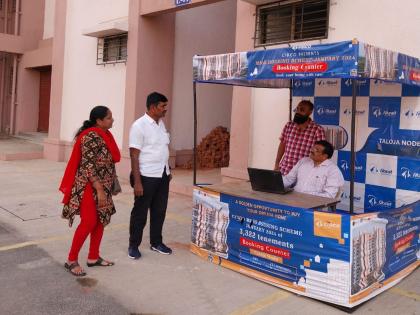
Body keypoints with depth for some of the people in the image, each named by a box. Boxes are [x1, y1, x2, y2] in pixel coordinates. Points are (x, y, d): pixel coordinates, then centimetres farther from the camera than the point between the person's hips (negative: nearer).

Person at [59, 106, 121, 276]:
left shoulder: (105, 135, 10)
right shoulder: (91, 136, -19)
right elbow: (88, 165, -23)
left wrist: (107, 187, 18)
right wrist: (99, 190, -24)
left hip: (102, 186, 9)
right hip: (89, 187, -9)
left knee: (101, 220, 12)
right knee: (89, 222, -9)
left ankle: (93, 257, 23)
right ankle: (71, 260, 5)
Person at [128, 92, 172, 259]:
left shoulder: (161, 123, 9)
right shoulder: (139, 125, -14)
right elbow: (134, 155, -16)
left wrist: (168, 170, 18)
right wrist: (137, 181, -20)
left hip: (163, 176, 7)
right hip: (146, 177, -7)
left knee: (159, 211, 15)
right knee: (140, 212, 5)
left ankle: (156, 242, 30)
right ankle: (133, 245, 20)